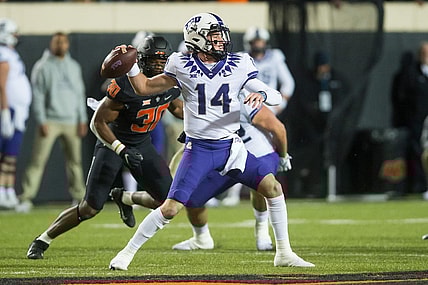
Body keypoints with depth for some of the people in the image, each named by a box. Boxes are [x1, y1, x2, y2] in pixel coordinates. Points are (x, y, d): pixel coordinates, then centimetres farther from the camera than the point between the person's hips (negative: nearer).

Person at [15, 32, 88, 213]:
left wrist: (82, 119, 8)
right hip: (50, 121, -4)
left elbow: (80, 94, 15)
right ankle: (26, 199, -11)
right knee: (38, 160, -9)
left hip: (71, 122, 4)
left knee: (75, 160, 7)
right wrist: (41, 121, -11)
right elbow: (38, 96, -5)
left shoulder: (74, 67, 13)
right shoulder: (43, 67, -2)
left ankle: (78, 196, 18)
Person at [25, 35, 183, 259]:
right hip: (112, 142, -6)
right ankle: (42, 241, 8)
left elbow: (176, 107, 17)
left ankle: (124, 198, 26)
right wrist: (122, 150, -30)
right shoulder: (126, 85, -28)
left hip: (141, 144, 6)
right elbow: (98, 122, -22)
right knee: (90, 208, -10)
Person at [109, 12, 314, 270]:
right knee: (171, 208, -11)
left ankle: (284, 254, 4)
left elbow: (277, 97, -1)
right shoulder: (182, 67, -3)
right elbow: (145, 88, 8)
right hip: (198, 149, -3)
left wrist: (262, 94, -23)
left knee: (273, 188, -9)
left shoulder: (239, 65, -1)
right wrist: (130, 65, -8)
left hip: (231, 146, 3)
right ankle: (127, 253, 6)